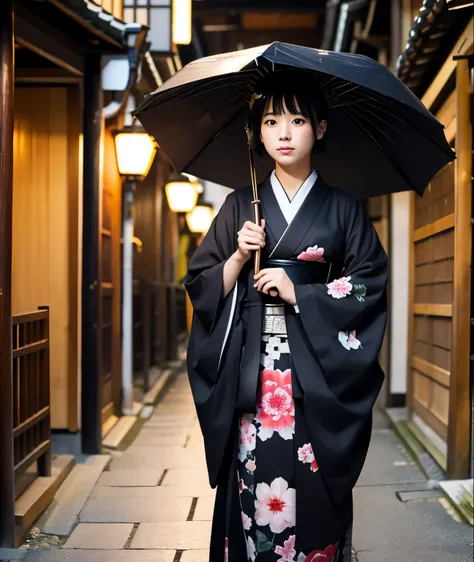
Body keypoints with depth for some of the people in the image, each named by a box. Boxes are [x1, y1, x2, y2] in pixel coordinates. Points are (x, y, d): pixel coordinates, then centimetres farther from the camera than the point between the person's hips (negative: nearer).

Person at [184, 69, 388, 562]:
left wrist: (297, 292, -8)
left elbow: (369, 287, 0)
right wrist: (239, 257, -8)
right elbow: (202, 287, 9)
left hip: (318, 377, -1)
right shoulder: (240, 206, 10)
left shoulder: (343, 210, 7)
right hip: (250, 370, 1)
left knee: (312, 494, -2)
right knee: (252, 490, -2)